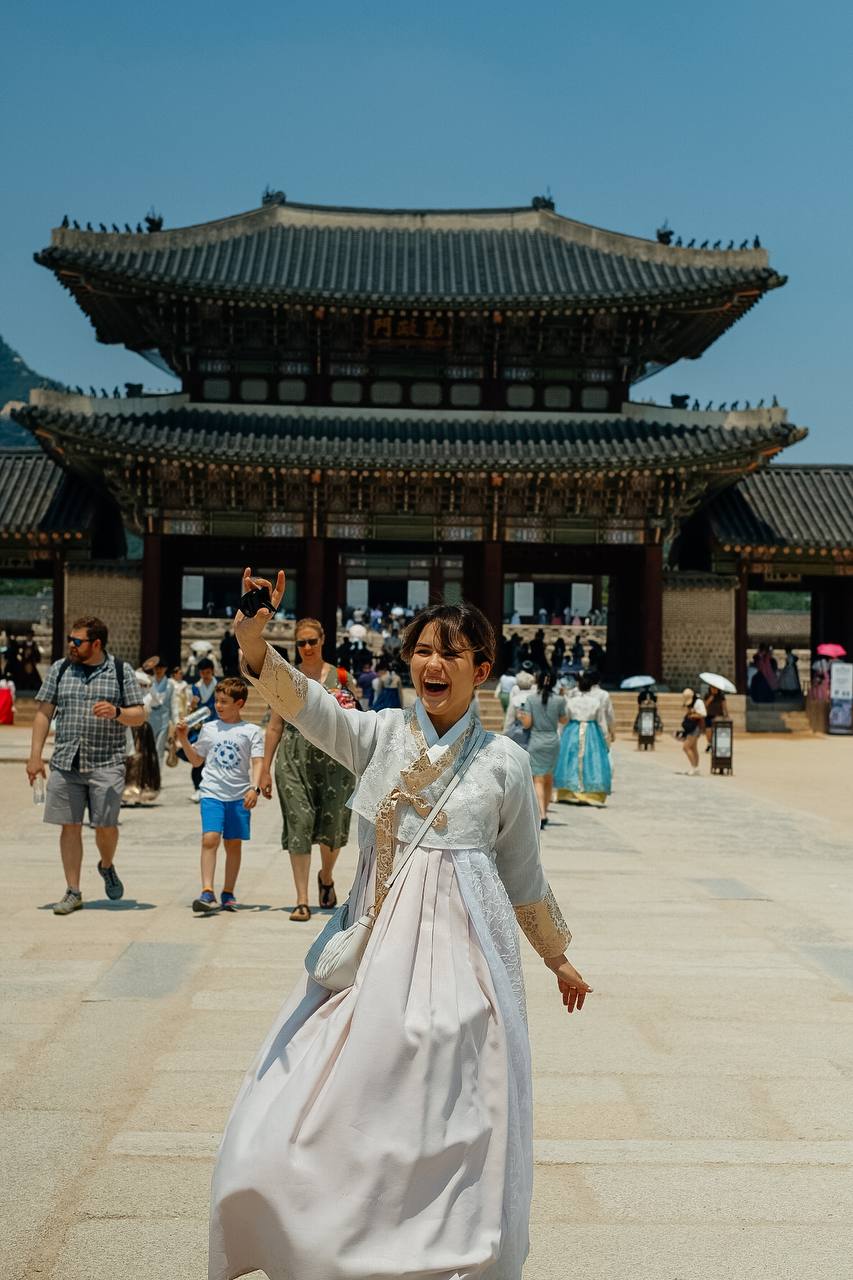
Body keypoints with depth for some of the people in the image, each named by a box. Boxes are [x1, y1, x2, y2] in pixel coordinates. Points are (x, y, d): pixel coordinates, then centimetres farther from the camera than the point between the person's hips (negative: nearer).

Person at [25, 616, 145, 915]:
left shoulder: (121, 671, 4)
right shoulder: (60, 669, 10)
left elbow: (139, 716, 5)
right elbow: (44, 713, 11)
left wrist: (116, 713, -16)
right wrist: (36, 754, 4)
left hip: (106, 763, -2)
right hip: (65, 762, 2)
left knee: (106, 824, -7)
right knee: (70, 826, 2)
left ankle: (107, 866, 26)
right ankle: (73, 892, 11)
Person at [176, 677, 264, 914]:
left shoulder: (251, 731, 2)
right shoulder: (208, 729, 11)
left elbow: (258, 762, -5)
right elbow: (197, 761, 19)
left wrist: (254, 788, -18)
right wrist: (184, 741, 5)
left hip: (239, 796, -1)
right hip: (212, 793, 1)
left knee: (234, 843, 7)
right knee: (209, 839, -15)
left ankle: (228, 894, 19)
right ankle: (207, 892, -17)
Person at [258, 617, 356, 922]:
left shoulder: (340, 677, 7)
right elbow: (275, 727, 9)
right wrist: (265, 769, 6)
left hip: (333, 758, 0)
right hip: (294, 758, 0)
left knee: (332, 827, 1)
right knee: (299, 825, -5)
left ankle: (326, 876, 33)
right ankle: (302, 900, 1)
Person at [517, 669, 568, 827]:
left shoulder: (531, 699, -8)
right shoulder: (559, 700, -4)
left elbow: (527, 724, -8)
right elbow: (563, 720, 8)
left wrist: (520, 716, 12)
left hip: (536, 742, -2)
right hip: (553, 741, 2)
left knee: (538, 779, -3)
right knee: (548, 777, 19)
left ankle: (542, 815, -18)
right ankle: (545, 812, 29)